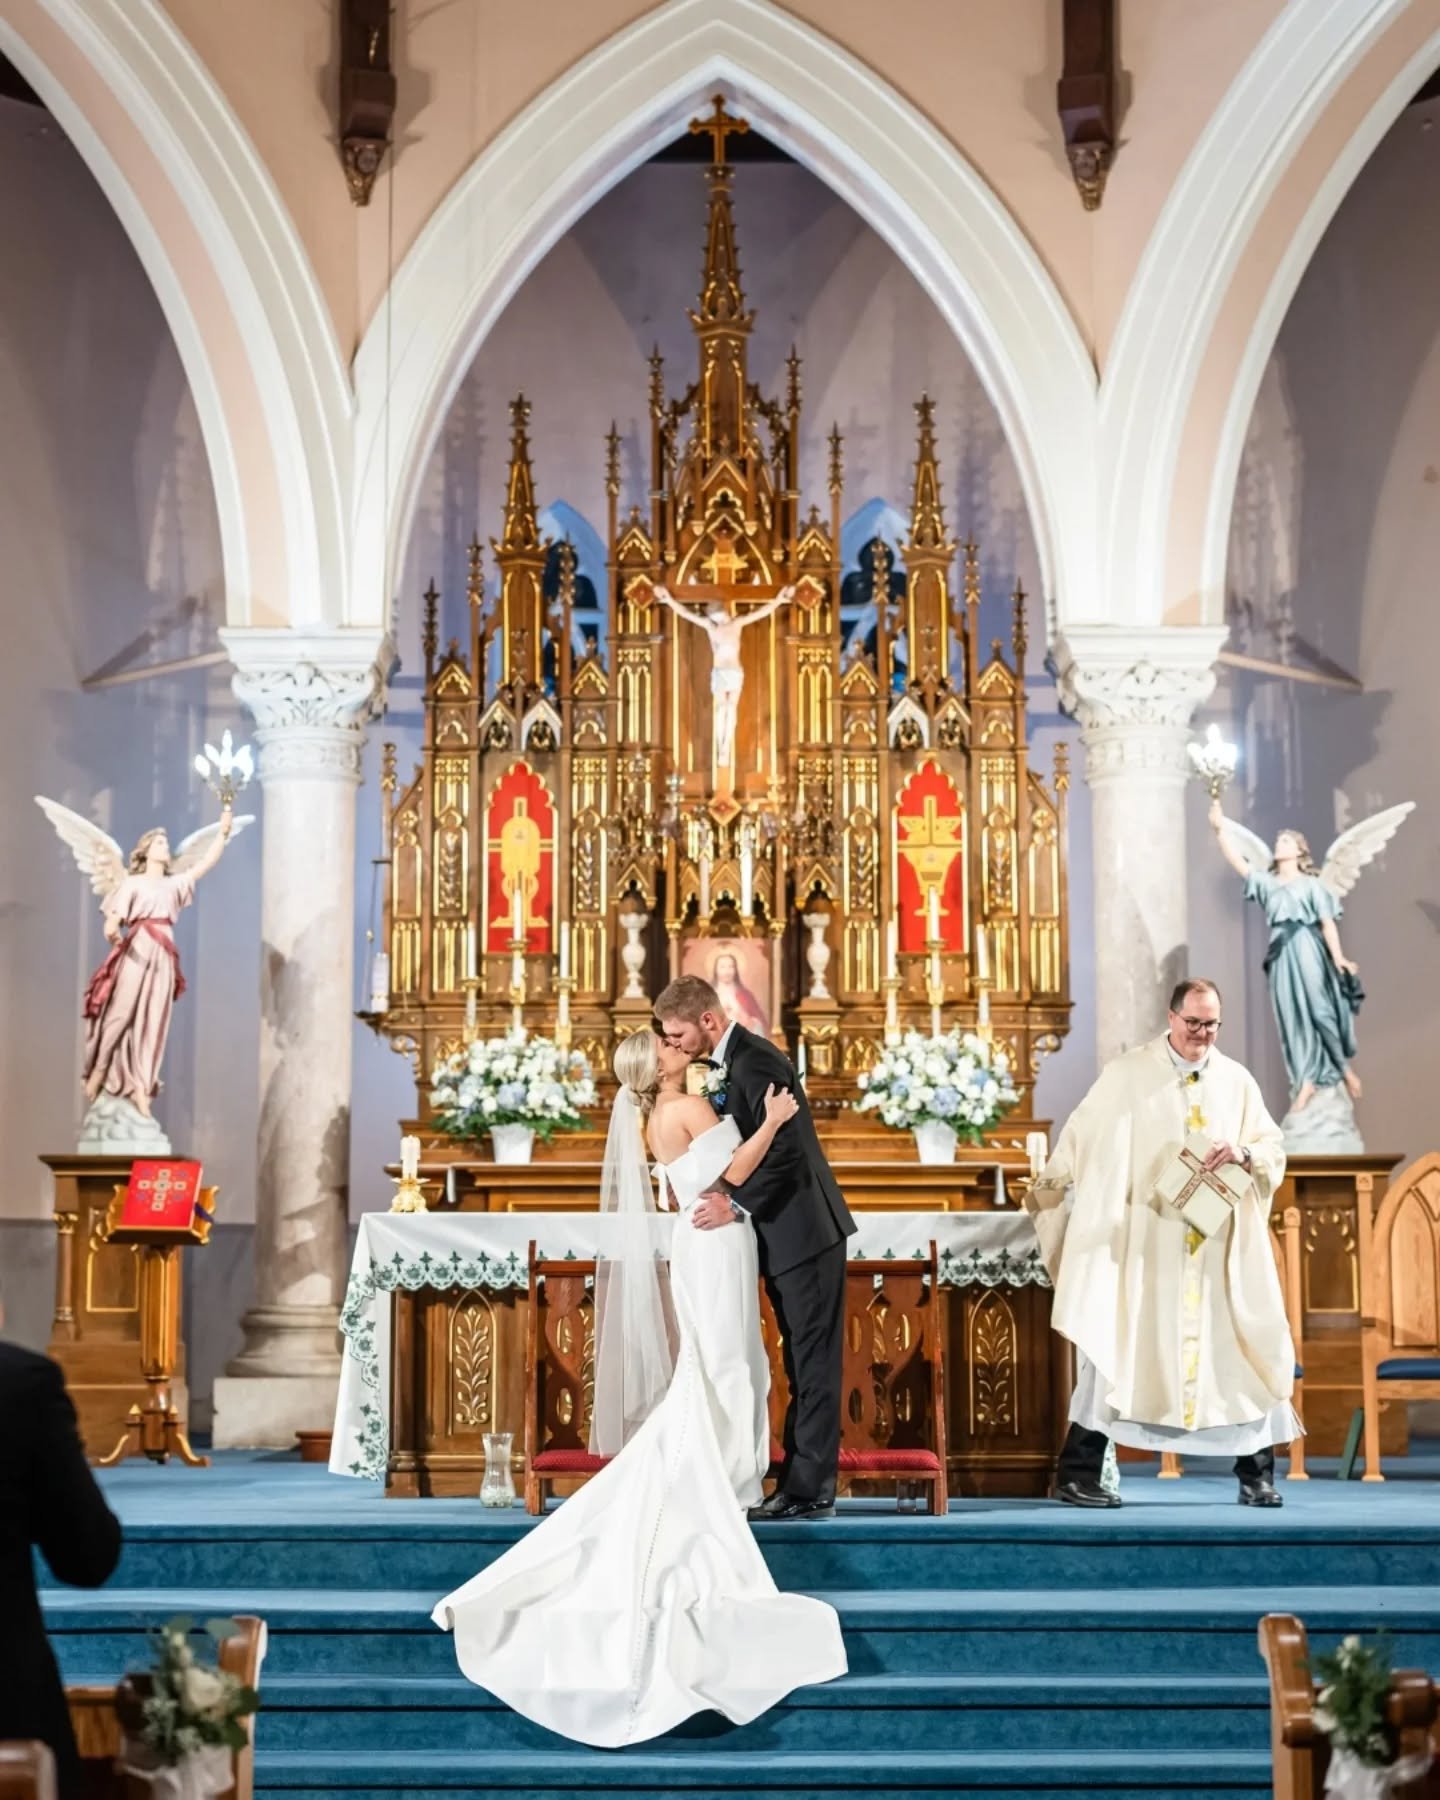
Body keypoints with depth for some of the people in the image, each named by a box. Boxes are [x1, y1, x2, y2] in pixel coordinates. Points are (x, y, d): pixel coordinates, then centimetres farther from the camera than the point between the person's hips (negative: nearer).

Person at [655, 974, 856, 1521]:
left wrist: (737, 1204, -19)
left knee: (814, 1363, -4)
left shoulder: (754, 1062, -19)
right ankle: (802, 1482, 15)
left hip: (805, 1231, -10)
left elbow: (786, 1149, -24)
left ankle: (811, 1490, -2)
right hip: (783, 1236, 10)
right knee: (802, 1365, 11)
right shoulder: (727, 1063, 12)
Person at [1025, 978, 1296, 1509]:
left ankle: (1257, 1475, 15)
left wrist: (1244, 1154, -11)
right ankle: (1077, 1474, 1)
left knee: (1242, 1351, 4)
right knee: (1115, 1348, -4)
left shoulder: (1237, 1081, 9)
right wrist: (1047, 1190, -2)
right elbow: (1081, 1135, 2)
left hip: (1222, 1249, 3)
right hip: (1142, 1244, -3)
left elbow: (1273, 1147, 10)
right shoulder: (1126, 1075, 0)